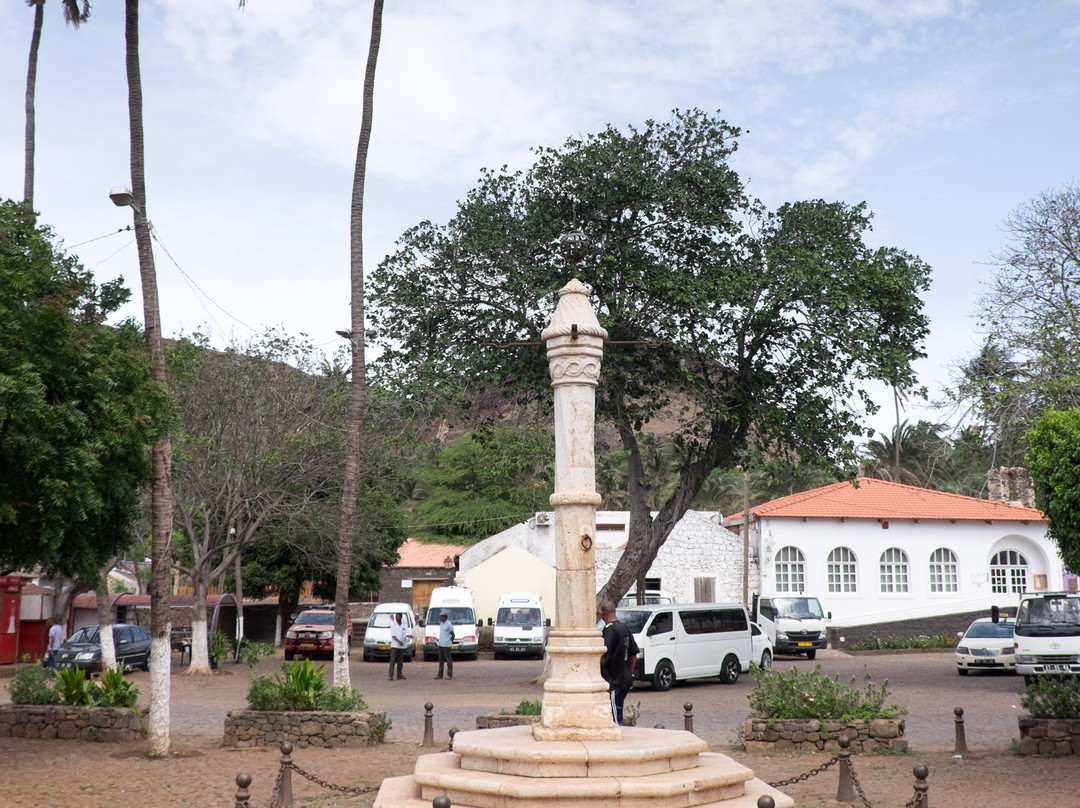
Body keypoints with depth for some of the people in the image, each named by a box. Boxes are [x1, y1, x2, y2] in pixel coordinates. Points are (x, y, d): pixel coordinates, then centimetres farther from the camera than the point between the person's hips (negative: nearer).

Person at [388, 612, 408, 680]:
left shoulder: (404, 626, 7)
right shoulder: (393, 625, 0)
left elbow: (406, 634, 2)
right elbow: (393, 635, -7)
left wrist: (409, 636, -22)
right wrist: (399, 641, -21)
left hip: (402, 646, 3)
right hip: (394, 645, -3)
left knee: (400, 661, 9)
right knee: (393, 661, -8)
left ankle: (399, 675, 16)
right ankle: (391, 676, -11)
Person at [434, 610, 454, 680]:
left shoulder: (449, 624, -14)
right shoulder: (441, 623, 11)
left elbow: (453, 635, -9)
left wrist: (450, 643, -3)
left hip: (446, 645, -8)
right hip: (440, 644, 8)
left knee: (448, 660, -2)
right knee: (441, 660, 10)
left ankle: (450, 675, 3)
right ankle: (440, 675, 15)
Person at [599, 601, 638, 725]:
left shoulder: (609, 629, -16)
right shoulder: (625, 628, 11)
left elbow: (605, 657, -20)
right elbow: (634, 655, 16)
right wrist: (630, 674, 22)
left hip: (613, 681, -9)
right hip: (626, 680, 9)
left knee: (615, 717, -5)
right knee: (617, 712, 18)